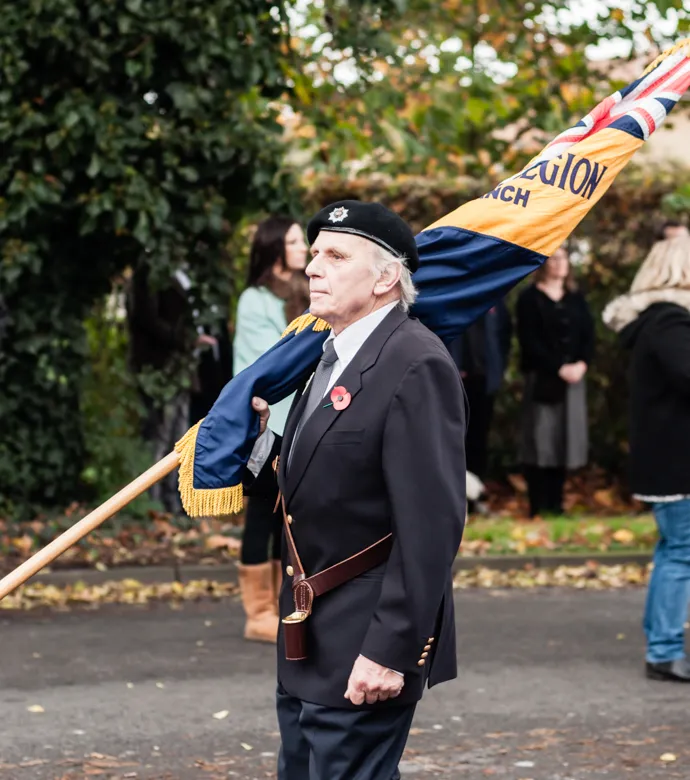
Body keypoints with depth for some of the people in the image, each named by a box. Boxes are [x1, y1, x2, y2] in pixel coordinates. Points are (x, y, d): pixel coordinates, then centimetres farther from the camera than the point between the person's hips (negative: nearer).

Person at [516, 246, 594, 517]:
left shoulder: (576, 299, 15)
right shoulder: (530, 298, -1)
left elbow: (588, 335, 8)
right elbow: (529, 341, -9)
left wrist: (582, 364, -10)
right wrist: (559, 368, -16)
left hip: (573, 377, 5)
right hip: (542, 378, -5)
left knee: (564, 438, 4)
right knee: (540, 440, -7)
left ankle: (556, 503, 10)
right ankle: (538, 507, -5)